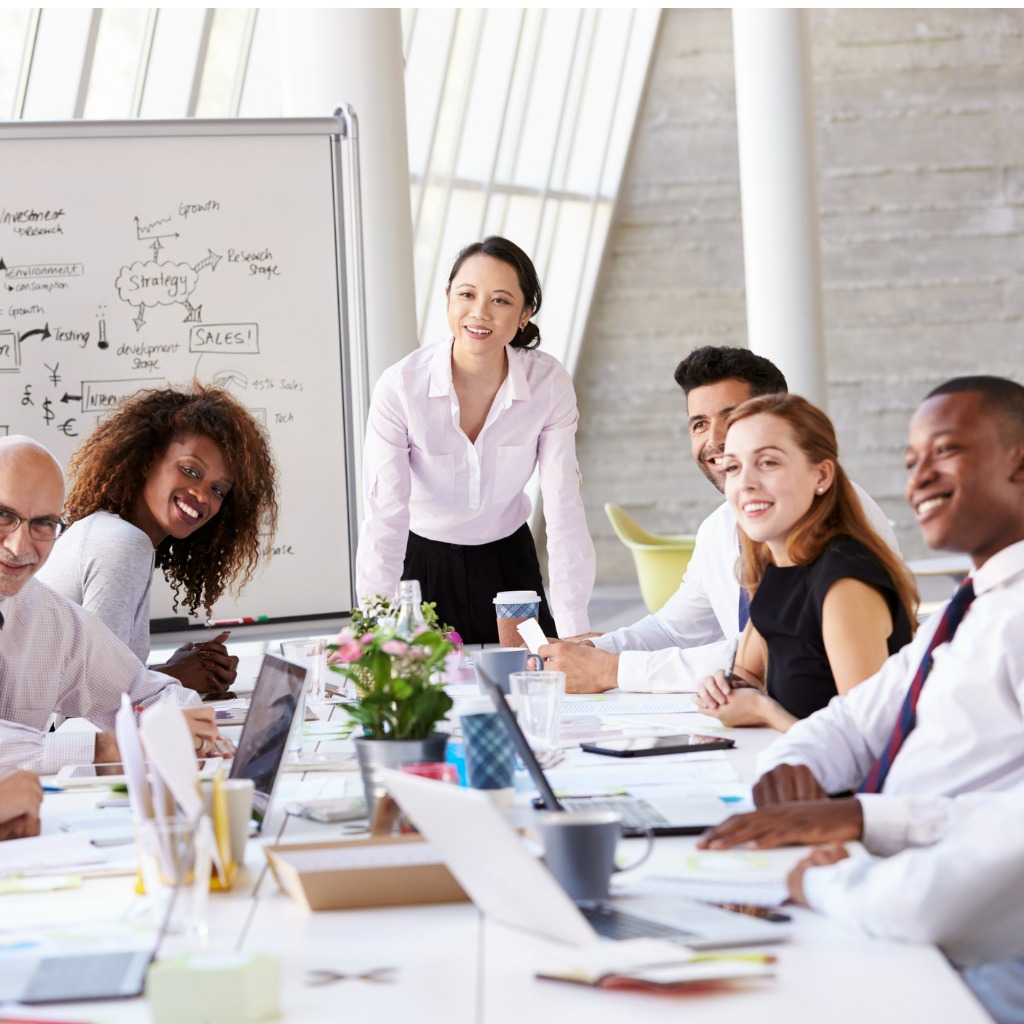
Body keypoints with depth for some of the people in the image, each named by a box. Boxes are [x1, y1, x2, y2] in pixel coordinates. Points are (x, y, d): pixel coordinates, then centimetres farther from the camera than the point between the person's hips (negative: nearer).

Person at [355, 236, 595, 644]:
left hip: (510, 563, 2)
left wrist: (574, 636, -26)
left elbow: (564, 508, -19)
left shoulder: (549, 383, -17)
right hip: (423, 564, -2)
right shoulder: (400, 387, -23)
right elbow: (385, 519, -26)